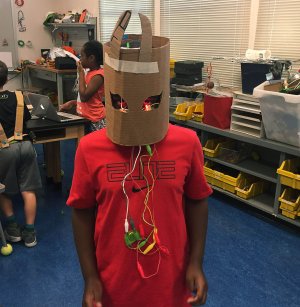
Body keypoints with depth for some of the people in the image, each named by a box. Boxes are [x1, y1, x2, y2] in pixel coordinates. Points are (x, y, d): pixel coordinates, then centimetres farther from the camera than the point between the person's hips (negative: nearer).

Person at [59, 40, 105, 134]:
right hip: (85, 118, 9)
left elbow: (84, 97, -22)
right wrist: (72, 103, 10)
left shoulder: (98, 76, -16)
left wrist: (81, 72, -15)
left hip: (94, 121, -9)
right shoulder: (90, 73, 13)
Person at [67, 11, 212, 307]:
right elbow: (82, 212, -5)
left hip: (171, 278, 1)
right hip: (113, 283, 0)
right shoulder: (90, 148, -14)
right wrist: (89, 277, -5)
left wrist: (196, 262, -3)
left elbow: (196, 202, -1)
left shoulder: (187, 142, -13)